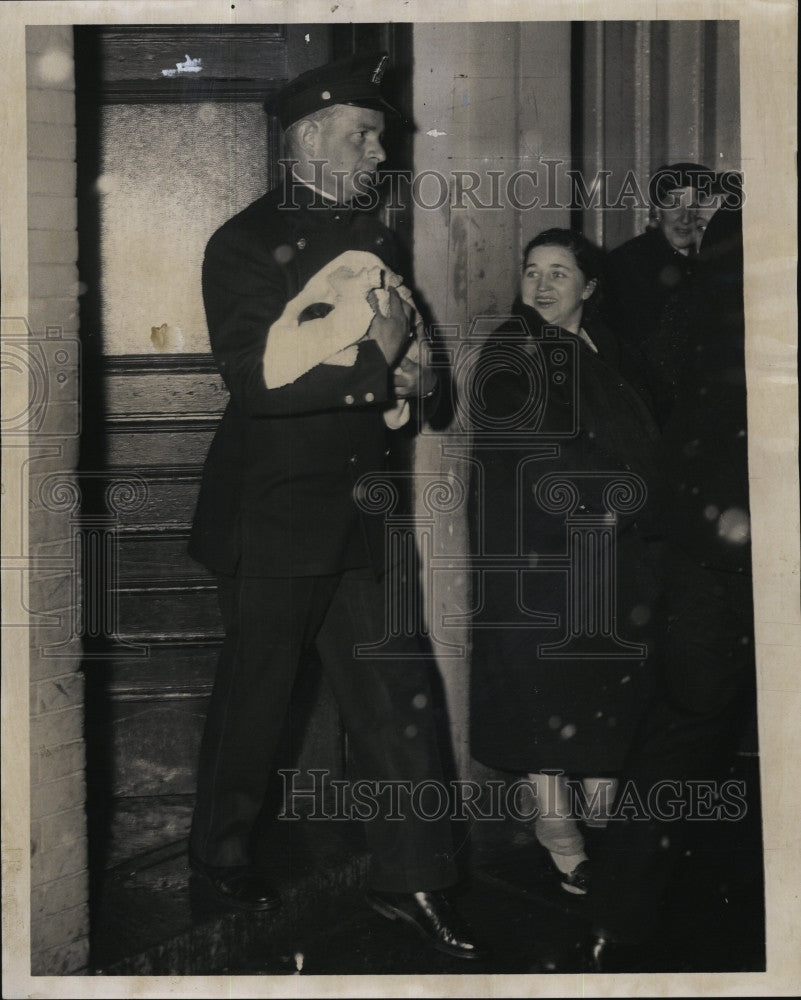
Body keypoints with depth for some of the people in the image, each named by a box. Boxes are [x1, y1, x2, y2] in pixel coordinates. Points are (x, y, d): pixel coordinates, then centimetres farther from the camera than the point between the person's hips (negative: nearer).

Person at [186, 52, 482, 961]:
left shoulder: (370, 237, 13)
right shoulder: (245, 243, -9)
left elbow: (406, 357, 20)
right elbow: (255, 376, -21)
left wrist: (407, 378, -4)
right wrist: (379, 373, -21)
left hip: (360, 507, 6)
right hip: (274, 513, -6)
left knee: (395, 690, 4)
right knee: (255, 694, 8)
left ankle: (411, 879, 16)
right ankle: (220, 852, 31)